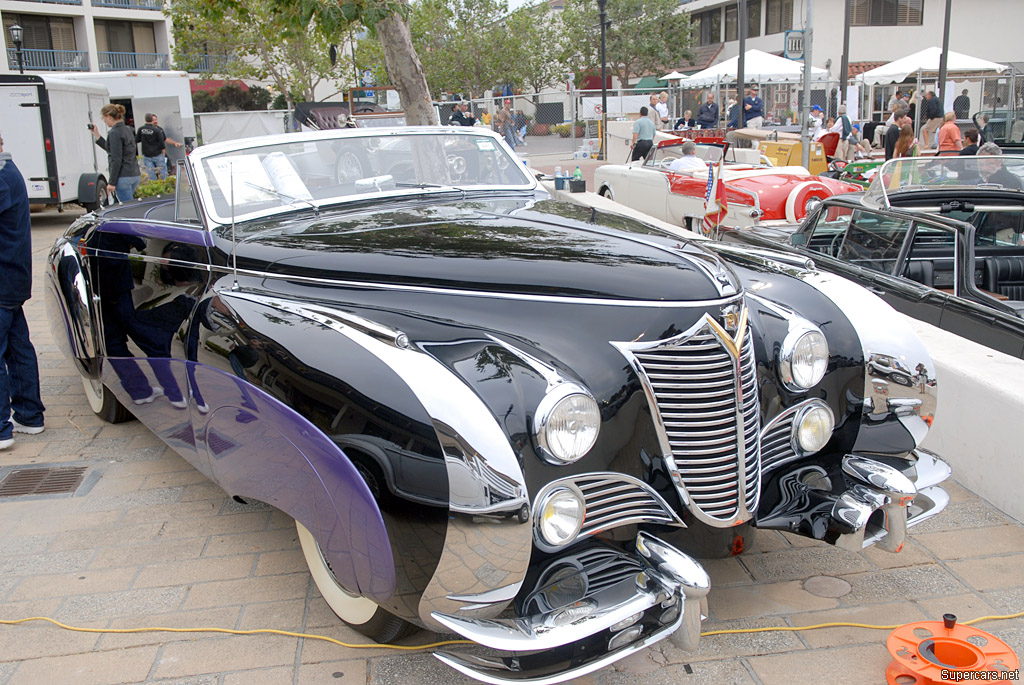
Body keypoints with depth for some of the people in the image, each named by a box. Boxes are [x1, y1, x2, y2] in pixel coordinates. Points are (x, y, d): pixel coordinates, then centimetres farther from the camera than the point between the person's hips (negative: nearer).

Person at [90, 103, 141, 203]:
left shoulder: (114, 133, -13)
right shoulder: (126, 130, 15)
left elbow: (116, 159, -17)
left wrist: (112, 182, -15)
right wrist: (97, 136, 28)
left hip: (123, 177, -9)